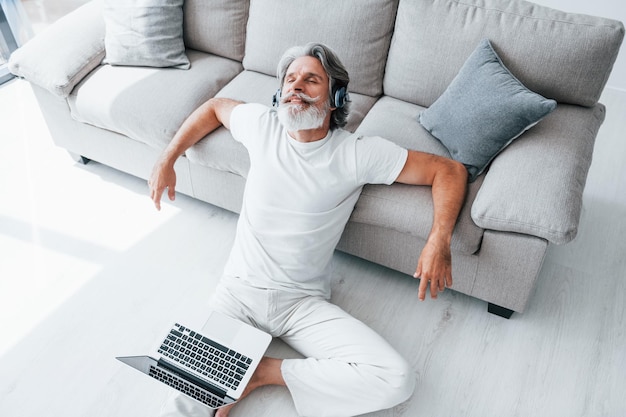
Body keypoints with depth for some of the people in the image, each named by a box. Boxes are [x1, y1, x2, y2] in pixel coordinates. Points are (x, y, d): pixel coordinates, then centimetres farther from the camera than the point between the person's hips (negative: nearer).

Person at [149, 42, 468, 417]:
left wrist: (439, 241, -20)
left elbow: (450, 170, -5)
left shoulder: (358, 154, -9)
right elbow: (216, 106, 22)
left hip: (304, 303, 1)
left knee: (398, 380, -19)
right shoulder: (262, 125, 0)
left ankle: (266, 371, -4)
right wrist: (167, 159, 15)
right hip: (238, 290, 0)